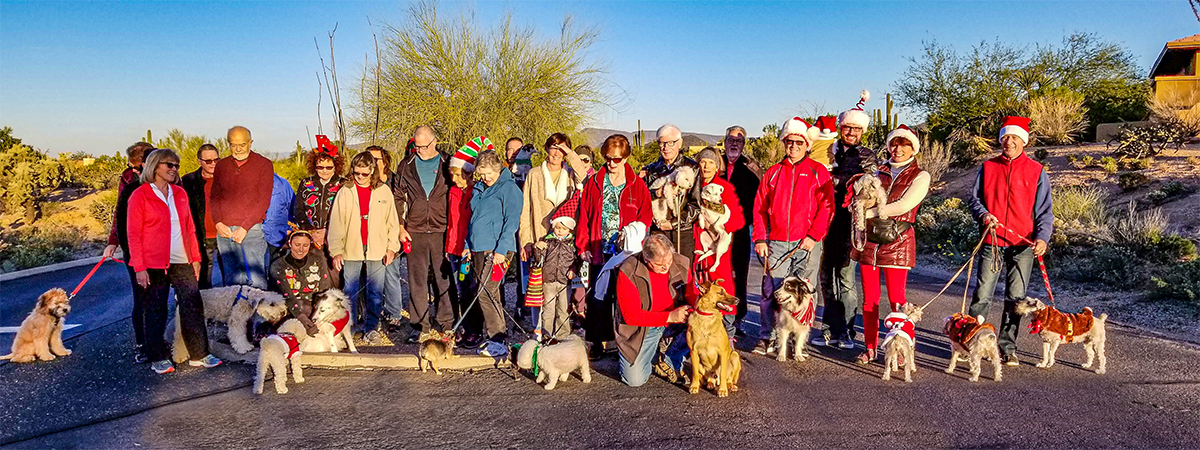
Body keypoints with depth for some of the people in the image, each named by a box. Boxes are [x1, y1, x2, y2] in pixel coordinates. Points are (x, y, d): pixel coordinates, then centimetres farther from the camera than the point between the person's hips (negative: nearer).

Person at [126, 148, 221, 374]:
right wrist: (139, 267, -11)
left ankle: (199, 355, 10)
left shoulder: (180, 194, 12)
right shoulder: (140, 196, -4)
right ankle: (158, 359, 15)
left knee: (193, 306, 3)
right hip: (153, 264, -5)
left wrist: (195, 258, 12)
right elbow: (134, 234, -6)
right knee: (155, 311, 4)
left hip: (182, 262, 5)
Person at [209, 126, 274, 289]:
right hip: (224, 231, 4)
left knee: (256, 281, -9)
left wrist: (244, 228, -11)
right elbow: (214, 197, 15)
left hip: (251, 230, -4)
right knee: (232, 281, 5)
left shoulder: (264, 164, 2)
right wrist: (218, 223, -2)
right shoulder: (221, 165, 15)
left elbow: (264, 200, -4)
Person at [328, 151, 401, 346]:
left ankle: (371, 328, 13)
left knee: (375, 291, 3)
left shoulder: (384, 191, 4)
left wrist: (392, 247, 2)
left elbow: (393, 221, 8)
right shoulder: (344, 192, 3)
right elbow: (336, 223, 2)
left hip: (377, 251, 0)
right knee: (350, 292, 6)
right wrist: (336, 251, -4)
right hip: (351, 251, 0)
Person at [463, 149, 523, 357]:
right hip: (479, 248, 8)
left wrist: (501, 249, -19)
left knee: (486, 293, -14)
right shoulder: (480, 188, 17)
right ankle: (496, 339, 16)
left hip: (497, 249, -8)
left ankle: (499, 342, -8)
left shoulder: (508, 188, -7)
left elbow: (512, 221, -13)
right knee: (490, 294, 9)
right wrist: (468, 245, 19)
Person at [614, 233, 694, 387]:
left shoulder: (681, 264, -13)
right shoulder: (628, 273, -25)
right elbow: (631, 316, -26)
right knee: (635, 380, -11)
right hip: (640, 327, -3)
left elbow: (691, 295, -1)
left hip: (674, 321, 4)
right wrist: (670, 316, -33)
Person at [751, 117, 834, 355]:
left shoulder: (818, 172, 5)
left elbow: (826, 208, 0)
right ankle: (767, 338, 11)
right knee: (770, 291, 0)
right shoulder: (773, 172, 12)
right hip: (776, 243, 2)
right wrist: (760, 238, 3)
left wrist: (813, 236, -10)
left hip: (805, 243, -2)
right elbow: (760, 207, 11)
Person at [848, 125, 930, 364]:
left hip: (898, 240, -4)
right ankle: (870, 348, 13)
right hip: (869, 239, 4)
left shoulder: (920, 176, 3)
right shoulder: (880, 172, 16)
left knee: (896, 298, -4)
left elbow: (903, 206, -11)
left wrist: (868, 212, -11)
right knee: (869, 298, 5)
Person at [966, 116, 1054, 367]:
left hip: (1023, 244, 0)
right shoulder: (988, 168, 8)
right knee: (982, 295, -2)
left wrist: (1042, 237, -11)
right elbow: (974, 199, 12)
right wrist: (983, 215, -10)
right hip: (992, 241, 0)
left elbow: (1045, 209, 4)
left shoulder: (1036, 171, 5)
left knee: (1016, 298, 3)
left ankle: (1007, 348, 12)